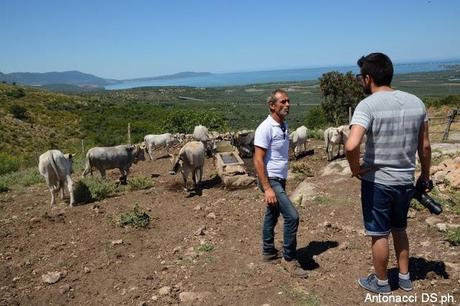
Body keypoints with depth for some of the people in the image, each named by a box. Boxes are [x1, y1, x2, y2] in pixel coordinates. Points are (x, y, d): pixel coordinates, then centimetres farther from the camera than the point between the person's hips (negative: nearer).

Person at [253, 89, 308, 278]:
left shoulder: (284, 126, 9)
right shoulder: (265, 128, -18)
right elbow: (258, 160, -21)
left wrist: (283, 181, 18)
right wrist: (267, 188, -24)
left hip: (280, 180, 9)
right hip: (270, 181, -9)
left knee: (272, 216, 18)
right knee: (292, 216, -12)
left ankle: (269, 252, 32)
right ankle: (289, 259, 2)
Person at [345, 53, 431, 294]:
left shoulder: (368, 105, -18)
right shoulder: (416, 102, 1)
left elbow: (351, 146, -33)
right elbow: (425, 146, 7)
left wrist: (355, 169, -14)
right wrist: (425, 176, 18)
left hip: (377, 181, -6)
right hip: (405, 181, 6)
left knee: (380, 234, 12)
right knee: (399, 229, 25)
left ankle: (381, 282, 30)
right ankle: (405, 277, 39)